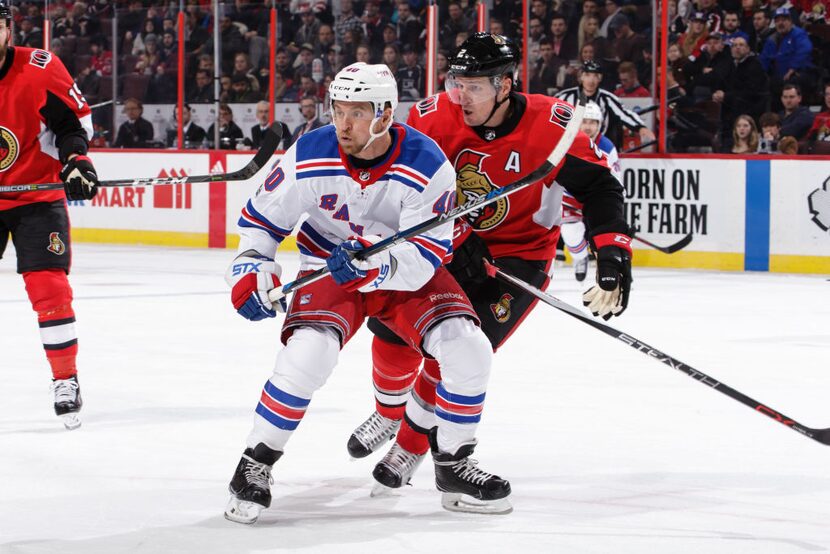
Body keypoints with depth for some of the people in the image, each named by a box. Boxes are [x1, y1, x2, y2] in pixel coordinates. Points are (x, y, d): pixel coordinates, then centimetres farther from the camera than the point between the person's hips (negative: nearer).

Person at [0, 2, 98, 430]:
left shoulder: (39, 69, -14)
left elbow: (74, 118, -4)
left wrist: (76, 160, -17)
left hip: (37, 196, -3)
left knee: (49, 289, -10)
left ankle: (66, 381, 3)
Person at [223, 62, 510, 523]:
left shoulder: (428, 166, -22)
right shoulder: (309, 157, -17)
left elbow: (426, 255, -24)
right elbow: (262, 218, -2)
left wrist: (377, 265, -42)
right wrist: (252, 269, -18)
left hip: (406, 272, 1)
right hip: (329, 270, -1)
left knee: (467, 346, -18)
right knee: (308, 352, -28)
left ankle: (454, 464, 3)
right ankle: (255, 463, -9)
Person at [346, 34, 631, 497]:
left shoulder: (552, 125, -24)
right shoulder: (436, 117, -17)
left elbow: (599, 186, -19)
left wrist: (613, 255, -30)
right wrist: (459, 237, -21)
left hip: (521, 254, -3)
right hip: (448, 244, 3)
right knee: (394, 326, -2)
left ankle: (414, 441, 4)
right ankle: (389, 411, 30)